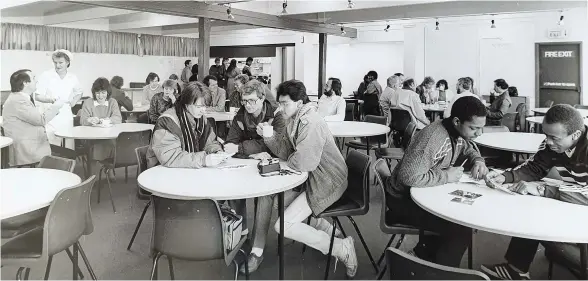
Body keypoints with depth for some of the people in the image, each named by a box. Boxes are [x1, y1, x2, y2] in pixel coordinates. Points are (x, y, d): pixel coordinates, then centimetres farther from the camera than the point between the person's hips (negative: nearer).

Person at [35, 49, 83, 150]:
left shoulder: (73, 78, 8)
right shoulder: (46, 76, -4)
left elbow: (79, 92, 26)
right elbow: (37, 96, -6)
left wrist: (73, 102, 9)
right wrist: (50, 99, -25)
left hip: (66, 118, 4)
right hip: (50, 118, -4)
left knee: (68, 148, 4)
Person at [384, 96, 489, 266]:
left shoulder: (459, 133, -3)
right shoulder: (433, 138, -32)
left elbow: (469, 150, 18)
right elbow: (409, 177, -39)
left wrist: (478, 161, -6)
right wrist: (445, 176, -26)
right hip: (403, 199, -9)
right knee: (461, 231, -15)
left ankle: (425, 252, 19)